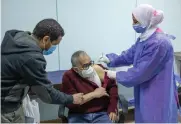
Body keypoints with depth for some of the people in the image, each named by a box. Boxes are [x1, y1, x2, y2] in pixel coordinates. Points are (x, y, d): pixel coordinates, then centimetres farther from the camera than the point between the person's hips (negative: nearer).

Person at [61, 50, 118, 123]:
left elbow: (112, 86, 11)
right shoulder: (68, 77, -7)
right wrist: (94, 94, -12)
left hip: (102, 113, 2)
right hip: (78, 116, -1)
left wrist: (112, 109, 0)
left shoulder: (99, 69, 0)